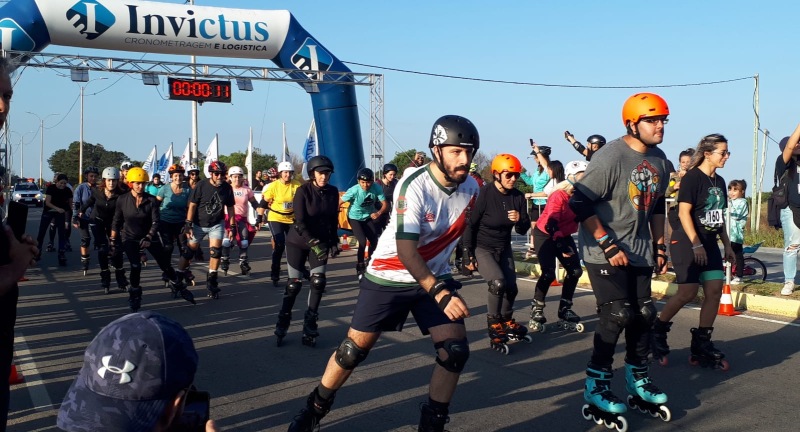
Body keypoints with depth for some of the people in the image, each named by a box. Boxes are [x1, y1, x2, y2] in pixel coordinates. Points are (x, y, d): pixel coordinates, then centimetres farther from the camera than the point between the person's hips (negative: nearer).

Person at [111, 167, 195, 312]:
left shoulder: (151, 200, -12)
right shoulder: (122, 200, -10)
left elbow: (155, 221, -14)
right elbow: (116, 221, 0)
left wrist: (148, 237, -27)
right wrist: (113, 239, -1)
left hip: (150, 237, 1)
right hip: (130, 238, -1)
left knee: (165, 264, 2)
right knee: (135, 266, -15)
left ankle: (179, 288, 22)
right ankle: (134, 295, 7)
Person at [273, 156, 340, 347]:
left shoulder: (333, 192, -4)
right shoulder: (303, 191, -17)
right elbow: (300, 222, -23)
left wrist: (334, 240, 8)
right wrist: (313, 243, -31)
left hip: (321, 242, 3)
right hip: (298, 242, -3)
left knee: (318, 281, -8)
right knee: (294, 283, -1)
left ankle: (310, 324, 4)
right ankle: (282, 324, 17)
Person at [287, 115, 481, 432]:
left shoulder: (471, 187, -6)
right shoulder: (415, 186, -25)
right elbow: (405, 251, -32)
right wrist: (440, 292, -41)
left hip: (435, 276, 5)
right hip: (388, 276, -5)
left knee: (456, 350, -6)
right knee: (355, 348, 0)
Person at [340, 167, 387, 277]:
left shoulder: (377, 189, -23)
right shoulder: (354, 190, -29)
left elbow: (385, 204, -18)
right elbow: (339, 203, -22)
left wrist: (378, 213, -36)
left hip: (369, 217, 3)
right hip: (355, 218, -3)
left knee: (374, 241, -1)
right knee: (363, 241, -17)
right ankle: (360, 267, 2)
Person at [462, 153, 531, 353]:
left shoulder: (518, 197, -7)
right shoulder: (484, 194, -21)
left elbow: (523, 230, -1)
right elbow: (469, 225, -15)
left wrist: (519, 220, -25)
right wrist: (468, 255, -14)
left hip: (504, 248, 6)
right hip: (482, 248, -5)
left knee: (511, 288, 7)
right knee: (498, 282, -24)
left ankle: (507, 323, 34)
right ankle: (494, 327, -5)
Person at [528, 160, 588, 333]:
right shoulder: (559, 196, -27)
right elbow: (551, 224, -32)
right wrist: (563, 247, -34)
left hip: (563, 235, 7)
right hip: (545, 235, -7)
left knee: (575, 271, 0)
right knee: (549, 274, -16)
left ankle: (564, 311, 12)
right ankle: (536, 311, 0)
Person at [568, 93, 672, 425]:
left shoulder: (659, 160, 7)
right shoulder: (611, 157, -19)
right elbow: (580, 203, -22)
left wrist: (660, 245, 16)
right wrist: (608, 245, -22)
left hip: (639, 252, 8)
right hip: (605, 251, -8)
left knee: (643, 315, 10)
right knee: (616, 316, -10)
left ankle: (637, 381, 27)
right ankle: (596, 389, 3)